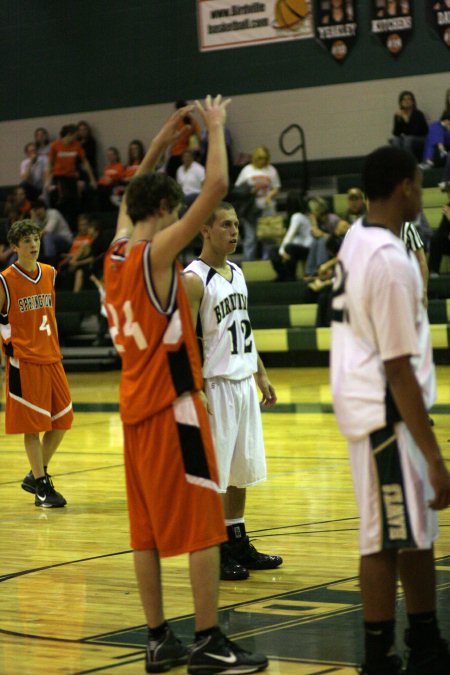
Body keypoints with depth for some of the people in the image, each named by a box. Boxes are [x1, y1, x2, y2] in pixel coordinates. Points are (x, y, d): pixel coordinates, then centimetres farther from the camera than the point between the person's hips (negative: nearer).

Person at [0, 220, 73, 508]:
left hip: (51, 358, 6)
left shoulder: (50, 274, 8)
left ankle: (36, 475, 22)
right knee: (33, 425, -3)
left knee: (62, 420, 7)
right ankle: (42, 487, 5)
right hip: (24, 363, -6)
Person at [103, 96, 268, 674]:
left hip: (135, 405, 9)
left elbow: (129, 196, 29)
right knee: (202, 524, -6)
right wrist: (215, 128, -5)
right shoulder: (156, 252, -13)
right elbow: (216, 187, -18)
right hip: (172, 403, -8)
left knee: (147, 529, 10)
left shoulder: (117, 252, 8)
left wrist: (161, 142, 27)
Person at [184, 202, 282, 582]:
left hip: (244, 382, 8)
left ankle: (237, 543, 24)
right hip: (216, 384, -8)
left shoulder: (237, 273, 12)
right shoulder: (193, 280, -14)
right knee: (212, 472, -3)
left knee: (242, 468, 14)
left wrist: (261, 375, 17)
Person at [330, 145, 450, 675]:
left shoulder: (357, 238, 8)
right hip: (386, 412, -10)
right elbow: (398, 371, -23)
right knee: (386, 541, -2)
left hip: (365, 403, 10)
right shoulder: (390, 261, -21)